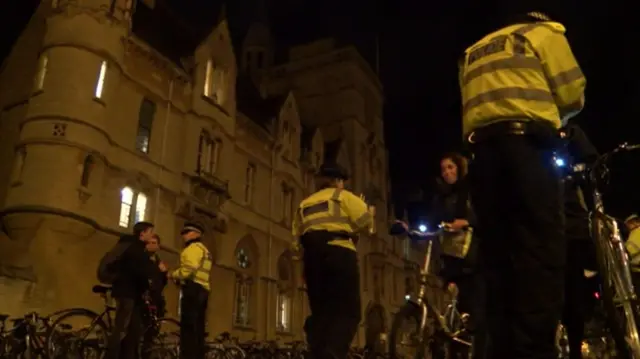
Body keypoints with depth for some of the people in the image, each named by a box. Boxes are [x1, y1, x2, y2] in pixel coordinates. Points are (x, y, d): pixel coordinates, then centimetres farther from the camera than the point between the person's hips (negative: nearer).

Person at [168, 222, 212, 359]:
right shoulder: (205, 251, 30)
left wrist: (173, 275, -3)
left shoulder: (193, 247, -2)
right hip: (203, 290, 10)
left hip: (193, 289, -10)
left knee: (188, 326, -14)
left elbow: (189, 268, -18)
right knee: (197, 328, 8)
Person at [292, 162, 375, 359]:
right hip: (338, 253, -5)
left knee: (320, 312, 9)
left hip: (312, 255, 6)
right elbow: (364, 221, -1)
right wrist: (370, 213, 18)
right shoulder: (343, 196, 11)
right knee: (348, 312, -7)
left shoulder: (304, 204, 27)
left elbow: (297, 238, 19)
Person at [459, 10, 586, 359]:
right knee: (542, 249, -10)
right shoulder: (544, 33, 15)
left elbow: (476, 106, 20)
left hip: (481, 150, 5)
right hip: (526, 144, -5)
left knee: (498, 257, 3)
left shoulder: (472, 53, 30)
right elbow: (572, 95, 7)